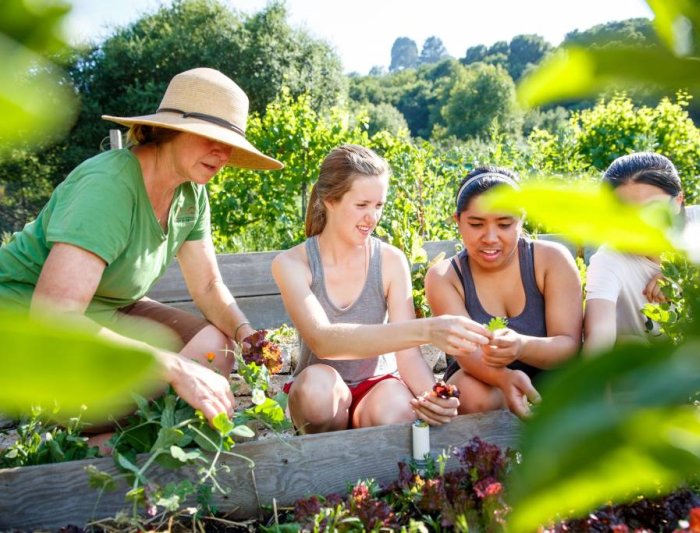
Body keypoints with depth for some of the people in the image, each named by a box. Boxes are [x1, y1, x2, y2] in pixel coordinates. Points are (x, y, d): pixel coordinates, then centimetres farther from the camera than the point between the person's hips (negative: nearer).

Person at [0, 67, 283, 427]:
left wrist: (243, 330, -19)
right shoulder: (108, 185, -31)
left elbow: (207, 286, 3)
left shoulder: (192, 194, -7)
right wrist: (175, 367, -41)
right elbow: (53, 318, -38)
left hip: (107, 310, 8)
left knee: (215, 344, -4)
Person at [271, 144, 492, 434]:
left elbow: (408, 355, -14)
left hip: (379, 384, 1)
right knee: (317, 382, -34)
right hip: (319, 395, 0)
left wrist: (432, 396, -39)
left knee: (397, 413, -33)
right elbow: (322, 340, -34)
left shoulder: (391, 261, -11)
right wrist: (425, 330, -46)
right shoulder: (291, 263, -16)